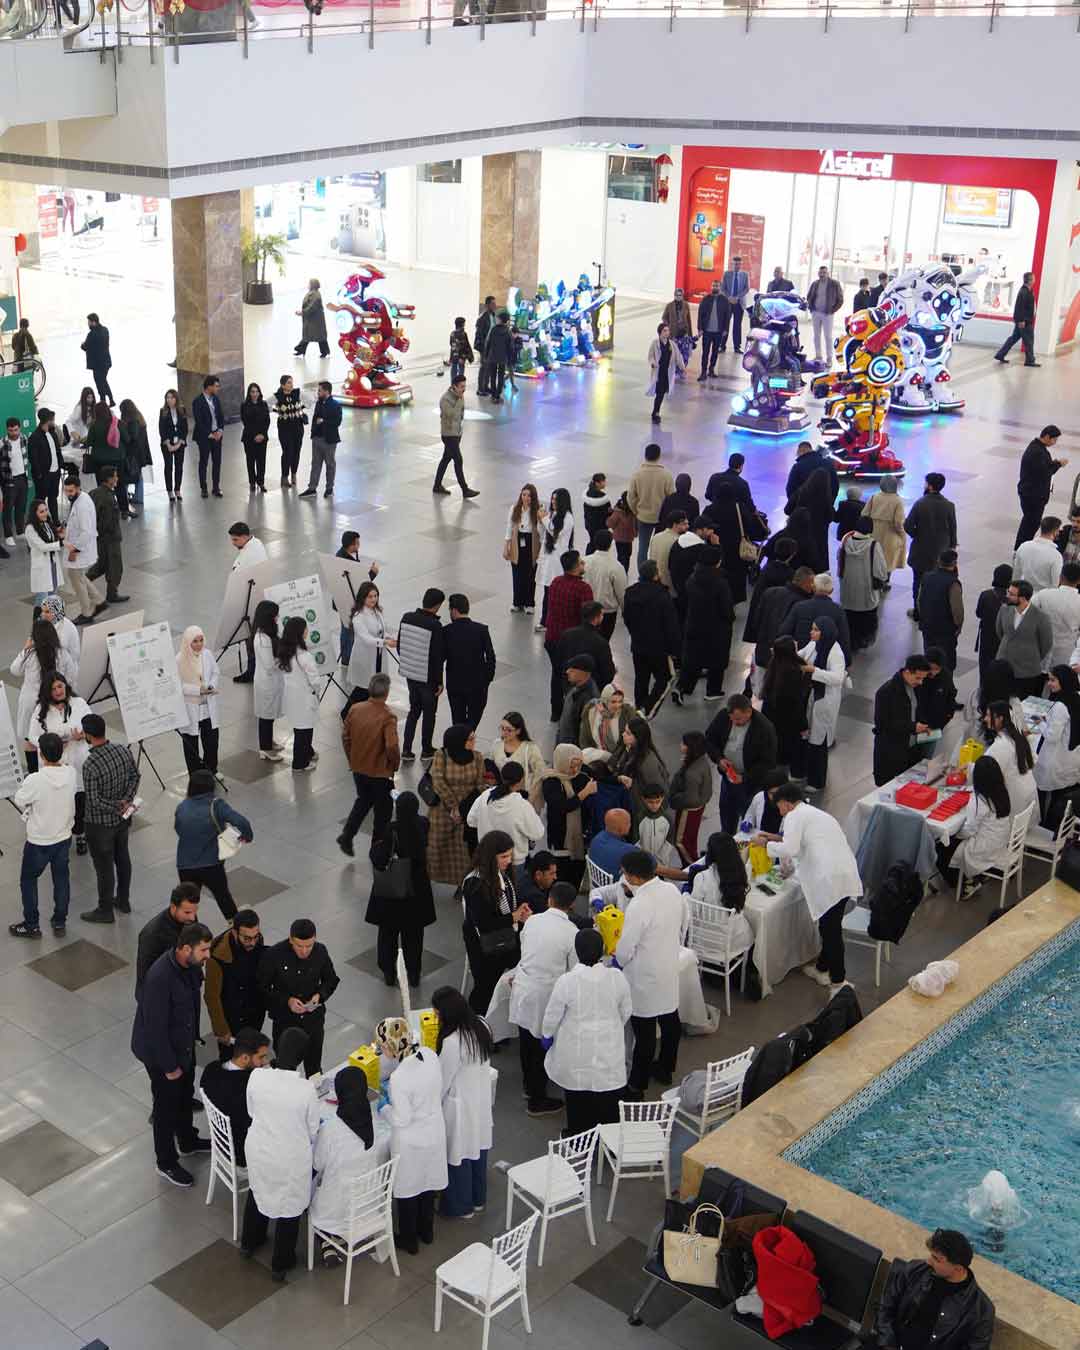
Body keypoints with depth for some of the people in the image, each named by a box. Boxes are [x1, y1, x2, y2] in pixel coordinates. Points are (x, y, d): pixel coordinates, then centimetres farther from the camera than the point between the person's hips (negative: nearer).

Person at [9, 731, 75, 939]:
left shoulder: (35, 780, -29)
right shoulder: (70, 773, -14)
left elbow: (19, 801, -12)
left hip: (39, 842, -4)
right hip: (64, 837, 4)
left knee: (28, 880, 17)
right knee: (61, 879, 19)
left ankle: (32, 925, 25)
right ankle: (60, 923, 30)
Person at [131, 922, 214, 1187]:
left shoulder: (191, 965, -12)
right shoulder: (160, 978, -37)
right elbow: (156, 1027, -29)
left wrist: (194, 1035, 17)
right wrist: (169, 1066, -20)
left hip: (184, 1043, 8)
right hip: (160, 1051, -8)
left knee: (185, 1095, 27)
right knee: (167, 1105, 12)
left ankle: (187, 1141, 51)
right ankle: (166, 1163, 33)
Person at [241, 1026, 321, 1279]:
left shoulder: (256, 1076, -20)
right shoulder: (306, 1089, -28)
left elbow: (251, 1111, -2)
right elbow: (313, 1130, -13)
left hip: (258, 1151, 4)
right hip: (292, 1158, -3)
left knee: (258, 1192, 32)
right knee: (290, 1205, 21)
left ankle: (249, 1242, 55)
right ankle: (281, 1264, 38)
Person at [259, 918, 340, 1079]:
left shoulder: (320, 952, -13)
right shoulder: (273, 955, -22)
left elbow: (331, 980, 3)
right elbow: (263, 988, -11)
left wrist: (320, 995, -16)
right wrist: (287, 1001, -24)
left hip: (314, 1018, 2)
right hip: (284, 1021, -2)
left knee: (314, 1068, 19)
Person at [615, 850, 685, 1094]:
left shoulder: (638, 906, -29)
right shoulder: (672, 891, -7)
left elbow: (625, 951, -20)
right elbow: (682, 926, 9)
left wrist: (616, 960, 1)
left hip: (645, 978, -8)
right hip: (670, 970, 8)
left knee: (644, 1033, 3)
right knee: (670, 1020, 22)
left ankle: (637, 1087, 15)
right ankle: (665, 1069, 41)